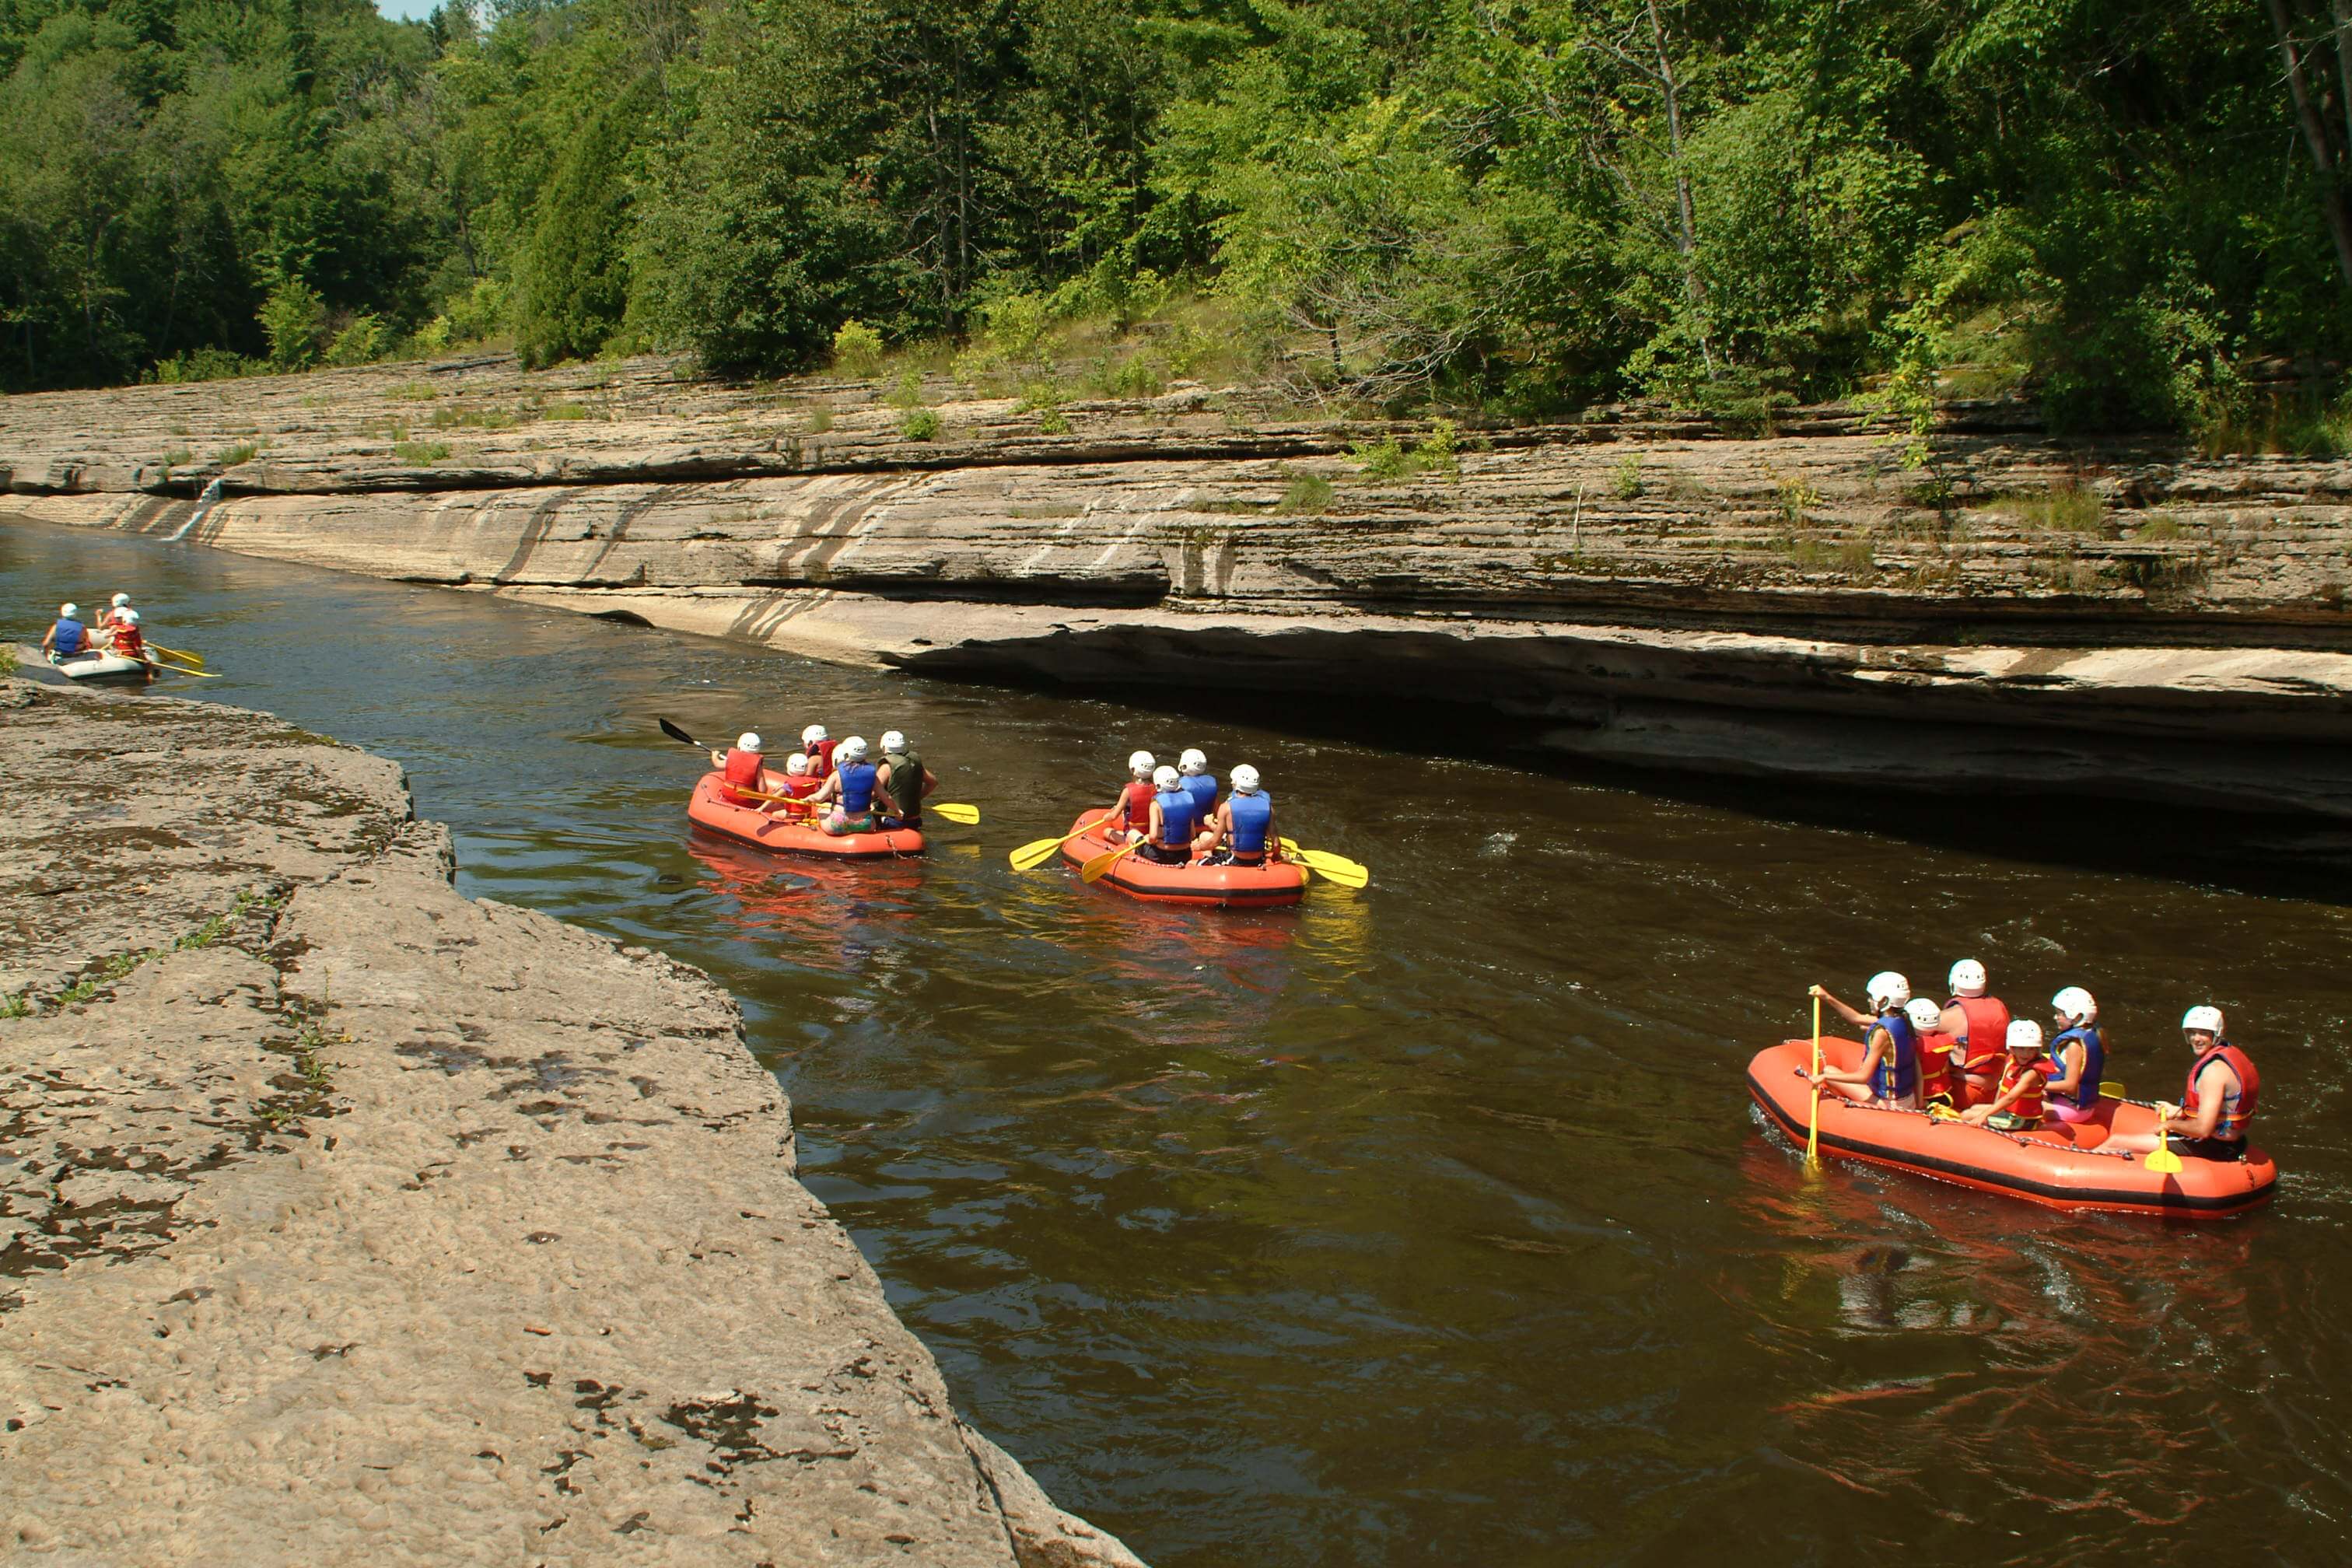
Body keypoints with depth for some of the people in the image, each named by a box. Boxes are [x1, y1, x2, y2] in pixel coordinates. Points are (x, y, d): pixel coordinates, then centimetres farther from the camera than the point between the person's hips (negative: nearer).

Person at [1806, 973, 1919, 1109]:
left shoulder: (1882, 1032, -25)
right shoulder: (1904, 1020, 0)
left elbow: (1864, 1077, -24)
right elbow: (1857, 1019, 12)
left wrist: (1825, 1076, -18)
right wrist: (1827, 998, 11)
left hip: (1888, 1103, -8)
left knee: (1828, 1070, 3)